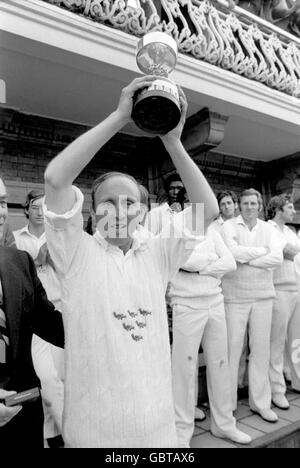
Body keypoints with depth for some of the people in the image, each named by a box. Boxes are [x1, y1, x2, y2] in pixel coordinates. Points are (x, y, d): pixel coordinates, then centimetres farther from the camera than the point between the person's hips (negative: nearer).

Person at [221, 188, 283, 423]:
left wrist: (246, 259, -11)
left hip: (263, 295, 3)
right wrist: (262, 251, -8)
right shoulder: (229, 226, 0)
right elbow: (232, 252, -18)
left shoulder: (268, 229, 9)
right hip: (235, 296, -3)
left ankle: (261, 403, 26)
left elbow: (277, 258, -6)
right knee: (232, 349, 1)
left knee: (261, 349, 10)